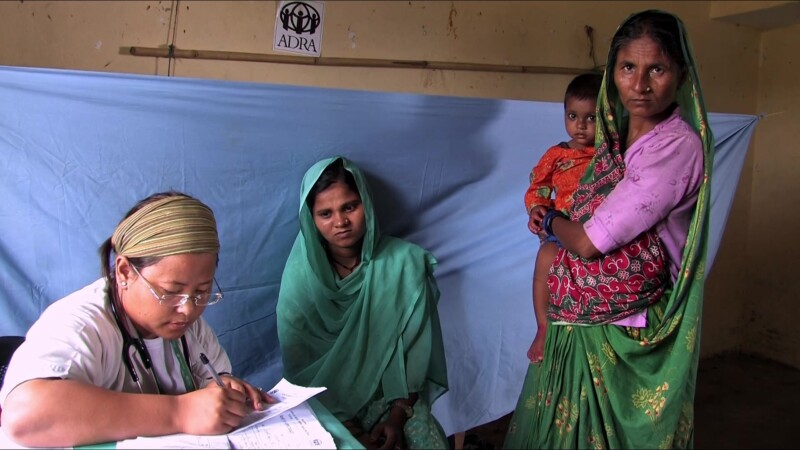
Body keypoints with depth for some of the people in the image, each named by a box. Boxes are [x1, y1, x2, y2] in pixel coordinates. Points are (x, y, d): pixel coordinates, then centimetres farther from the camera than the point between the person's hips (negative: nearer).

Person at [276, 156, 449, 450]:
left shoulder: (404, 262, -11)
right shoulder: (300, 276, -12)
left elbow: (415, 349, -5)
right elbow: (302, 371, -8)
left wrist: (398, 415, -10)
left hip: (396, 398, 1)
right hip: (330, 407, -1)